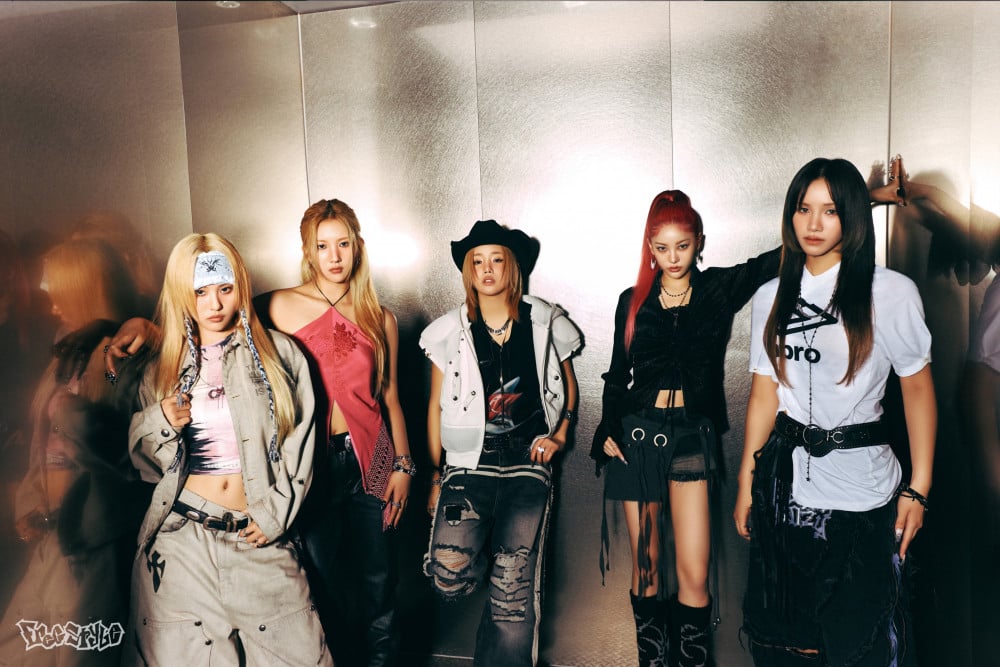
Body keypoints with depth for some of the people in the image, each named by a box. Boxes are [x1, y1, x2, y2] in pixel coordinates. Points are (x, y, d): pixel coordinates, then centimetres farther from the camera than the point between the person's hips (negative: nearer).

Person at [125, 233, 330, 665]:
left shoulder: (278, 353, 2)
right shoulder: (163, 363, 8)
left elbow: (301, 440, 1)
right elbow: (143, 459, 12)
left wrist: (274, 514, -5)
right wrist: (162, 423, -8)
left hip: (259, 534, -1)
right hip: (181, 535, 2)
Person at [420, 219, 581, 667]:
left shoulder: (546, 324, 5)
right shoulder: (450, 332, 4)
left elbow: (568, 387, 18)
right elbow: (436, 406, 8)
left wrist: (559, 434, 2)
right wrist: (435, 475, 7)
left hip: (527, 462, 0)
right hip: (468, 463, 1)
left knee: (515, 596, -6)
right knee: (449, 577, -18)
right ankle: (488, 547, 15)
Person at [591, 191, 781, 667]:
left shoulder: (719, 289, 2)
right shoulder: (634, 301, 6)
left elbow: (781, 257, -7)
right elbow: (617, 374, 11)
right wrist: (608, 430, -2)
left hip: (692, 434, -1)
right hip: (637, 434, 1)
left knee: (694, 572, -6)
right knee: (646, 565, 9)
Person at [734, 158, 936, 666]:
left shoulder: (891, 292, -4)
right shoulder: (771, 298, 6)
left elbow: (918, 387, -2)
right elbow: (764, 392, 7)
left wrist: (918, 486, -6)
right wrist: (747, 481, 7)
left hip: (861, 492, -3)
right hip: (785, 483, 3)